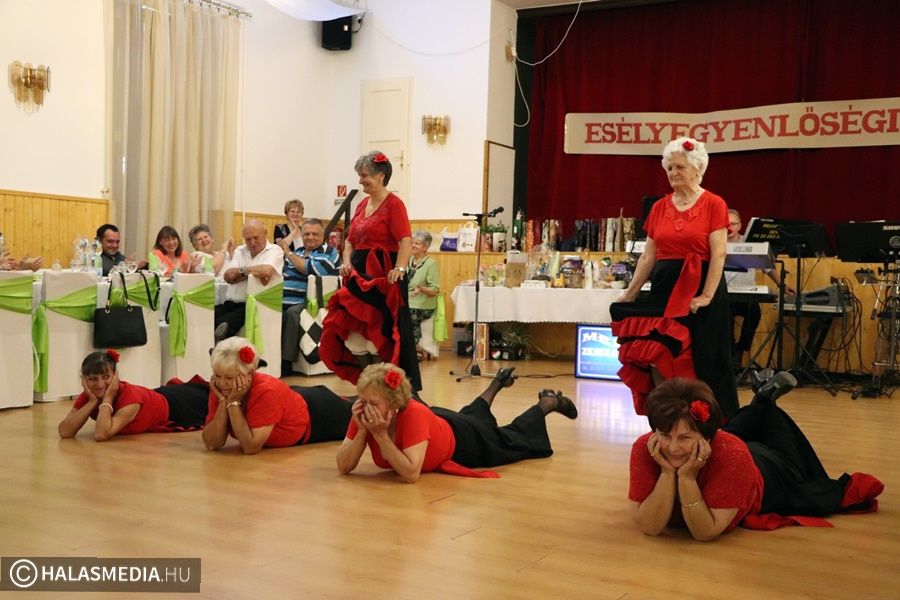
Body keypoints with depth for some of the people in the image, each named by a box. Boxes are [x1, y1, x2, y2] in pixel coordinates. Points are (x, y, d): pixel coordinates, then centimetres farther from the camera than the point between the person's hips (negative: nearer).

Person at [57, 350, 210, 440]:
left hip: (175, 405, -4)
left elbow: (102, 434, -56)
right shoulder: (88, 397, -26)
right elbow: (64, 432, -36)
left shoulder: (131, 395, -45)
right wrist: (93, 401, -41)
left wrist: (107, 399, -49)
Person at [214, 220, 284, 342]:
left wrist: (244, 270, -2)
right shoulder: (239, 251, 22)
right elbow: (228, 276, 5)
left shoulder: (275, 251, 4)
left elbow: (267, 271, -19)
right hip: (231, 304, 6)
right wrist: (252, 272, -5)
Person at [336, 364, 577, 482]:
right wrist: (362, 431, -42)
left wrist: (381, 435, -52)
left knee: (510, 441, 22)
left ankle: (549, 402, 45)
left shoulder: (414, 415, -46)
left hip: (458, 438, -5)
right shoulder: (365, 414, -31)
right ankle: (497, 383, 62)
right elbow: (344, 467, -28)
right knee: (471, 415, 36)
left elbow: (411, 473, -51)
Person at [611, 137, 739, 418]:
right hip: (664, 288, 5)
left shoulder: (713, 204, -4)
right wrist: (629, 295, 6)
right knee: (664, 360, 6)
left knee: (703, 362, 1)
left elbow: (718, 255, -10)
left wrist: (706, 296, -18)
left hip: (699, 288, -4)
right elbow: (648, 256, 10)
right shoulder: (659, 207, 9)